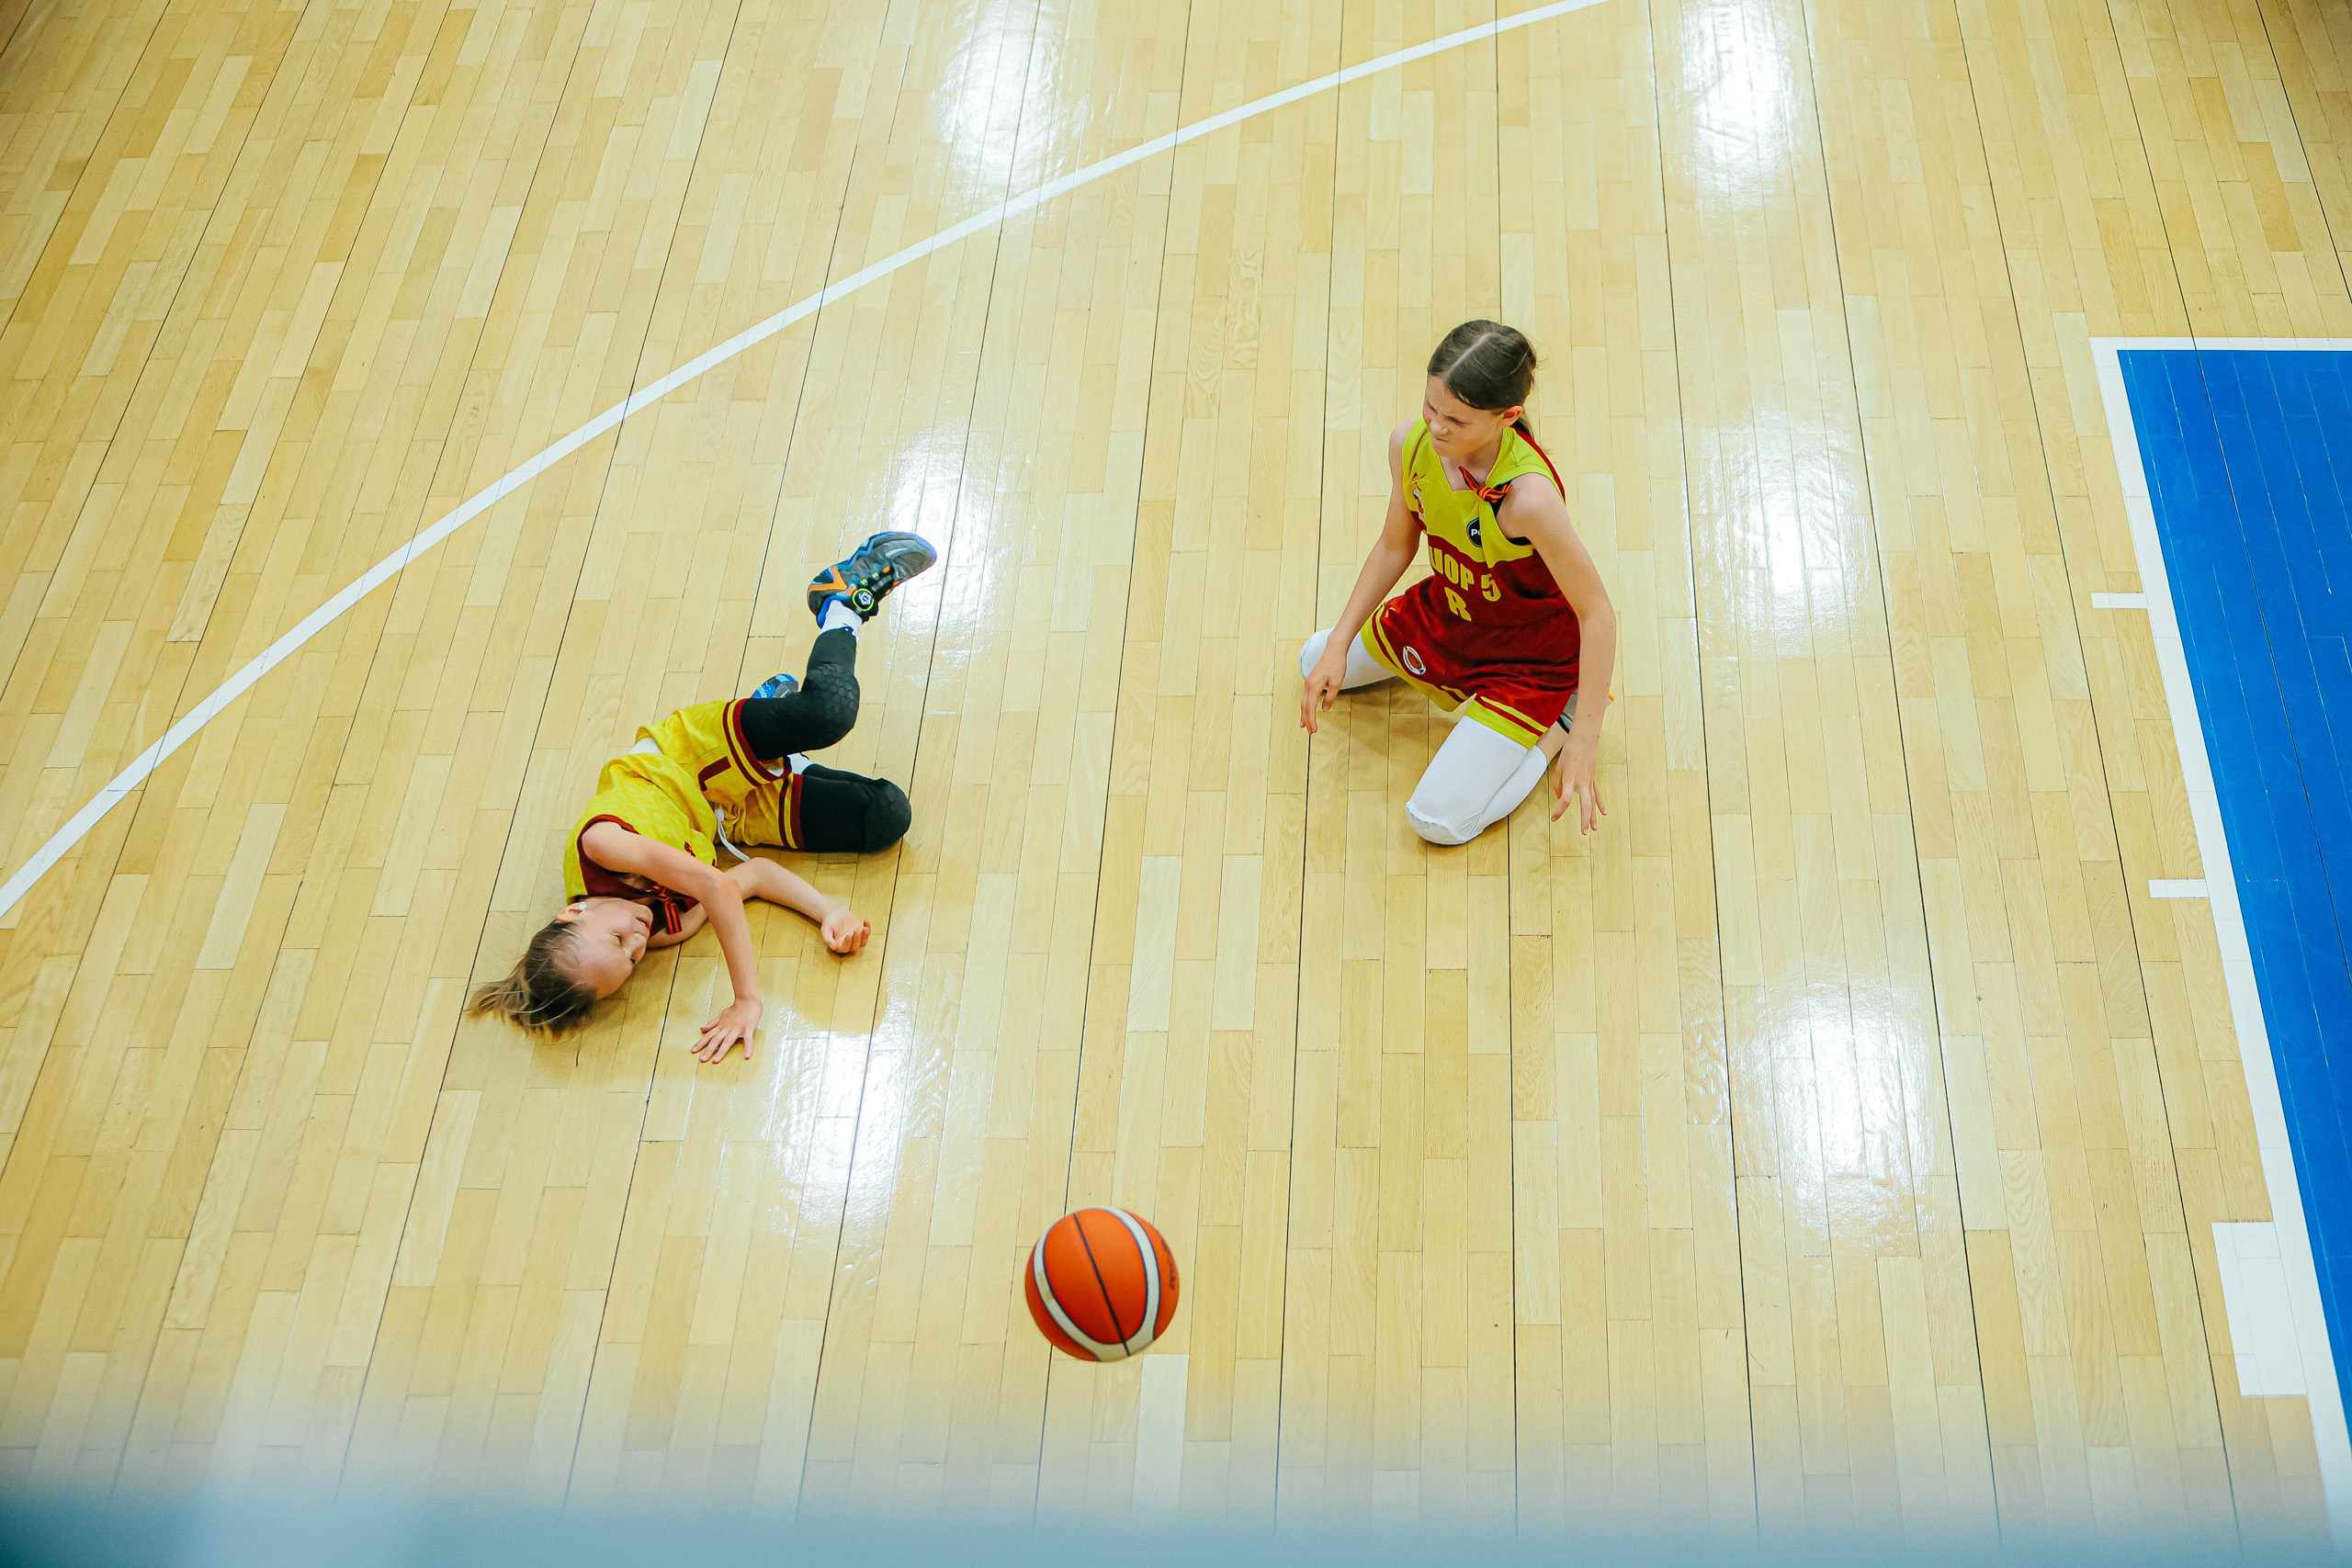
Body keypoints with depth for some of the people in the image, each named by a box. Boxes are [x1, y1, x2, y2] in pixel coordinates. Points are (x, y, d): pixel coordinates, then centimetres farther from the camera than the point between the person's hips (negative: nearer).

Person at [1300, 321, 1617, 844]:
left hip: (1530, 655, -7)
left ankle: (1559, 721, 8)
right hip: (1446, 612, 7)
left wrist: (1583, 739, -29)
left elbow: (1597, 613, -31)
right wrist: (1338, 646, -4)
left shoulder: (1528, 496, -40)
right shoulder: (1410, 444, -20)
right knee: (1315, 664, 23)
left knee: (1437, 820, -11)